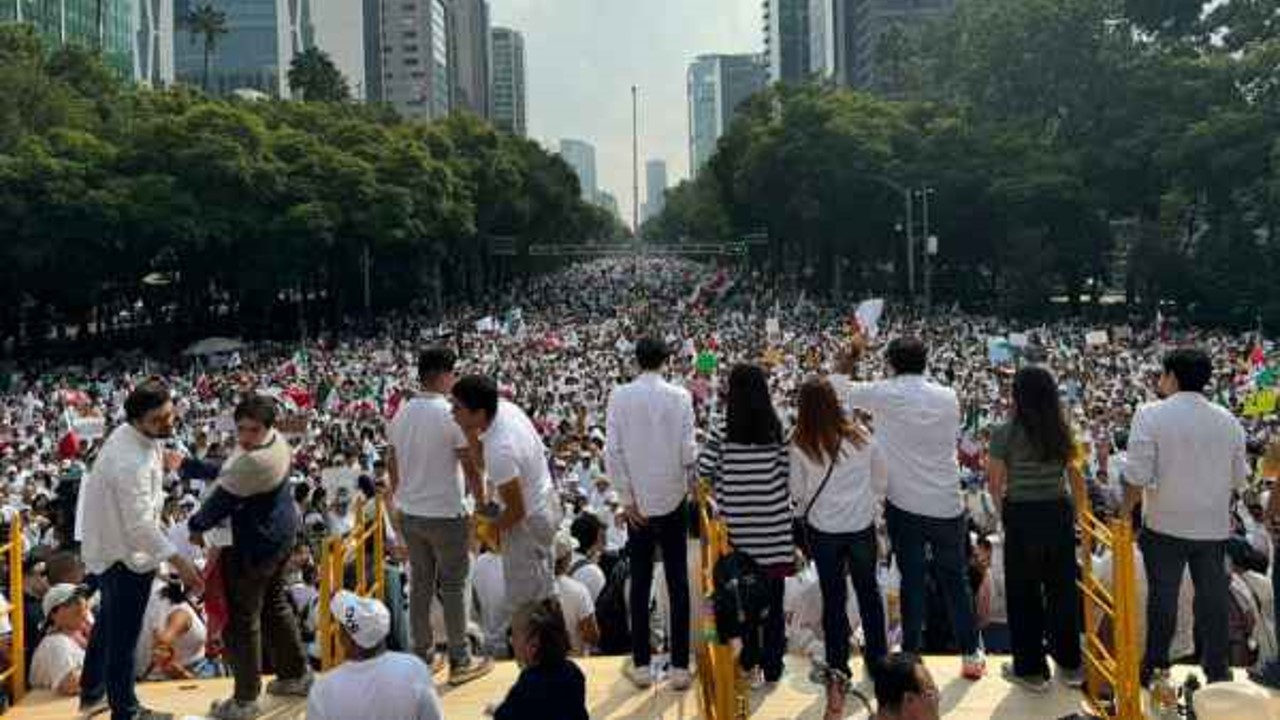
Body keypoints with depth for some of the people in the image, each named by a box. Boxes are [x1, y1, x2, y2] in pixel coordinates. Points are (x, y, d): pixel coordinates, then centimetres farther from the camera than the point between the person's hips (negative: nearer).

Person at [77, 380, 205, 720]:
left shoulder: (132, 436, -3)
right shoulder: (131, 461, -32)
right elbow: (140, 524, -34)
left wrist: (161, 465, -1)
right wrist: (178, 561, -36)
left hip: (107, 544, 10)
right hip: (124, 554, -10)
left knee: (108, 623, 26)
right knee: (123, 637, 4)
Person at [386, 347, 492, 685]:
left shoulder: (401, 413, 2)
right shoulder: (451, 414, -17)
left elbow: (393, 463, 10)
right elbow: (471, 466, -14)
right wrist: (482, 504, -2)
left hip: (410, 514, 6)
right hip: (446, 514, -6)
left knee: (420, 584, 15)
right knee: (453, 586, 5)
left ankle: (422, 657, 24)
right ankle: (460, 661, 13)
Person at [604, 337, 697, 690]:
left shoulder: (620, 396, -7)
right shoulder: (679, 396, -9)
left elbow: (612, 452, -10)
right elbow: (689, 453, -11)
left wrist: (628, 498, -4)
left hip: (638, 502, 1)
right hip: (673, 500, -1)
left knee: (640, 583, 11)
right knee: (678, 583, 8)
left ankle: (641, 664, 16)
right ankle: (679, 666, 11)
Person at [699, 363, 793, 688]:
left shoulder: (722, 431, -10)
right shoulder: (777, 428, -6)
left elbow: (703, 471, -7)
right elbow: (788, 470, -2)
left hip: (738, 525, -1)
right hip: (774, 524, 1)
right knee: (773, 599, 11)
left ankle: (749, 664, 20)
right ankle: (772, 666, 19)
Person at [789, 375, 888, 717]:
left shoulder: (800, 445, -13)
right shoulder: (859, 435, -7)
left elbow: (797, 492, -5)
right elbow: (882, 477, 4)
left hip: (823, 530, -1)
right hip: (862, 525, 2)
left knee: (833, 597, 11)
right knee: (868, 590, 19)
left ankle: (838, 670, 14)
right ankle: (877, 658, 30)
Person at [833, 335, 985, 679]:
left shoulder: (884, 395, -10)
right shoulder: (948, 397, -2)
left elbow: (838, 386, 4)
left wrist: (853, 353, 18)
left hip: (905, 506, -1)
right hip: (947, 505, 2)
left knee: (912, 580, 8)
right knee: (955, 580, 13)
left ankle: (911, 655, 15)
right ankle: (971, 654, 20)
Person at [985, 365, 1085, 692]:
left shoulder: (1005, 433, -12)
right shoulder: (1062, 432, 1)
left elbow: (995, 483, -10)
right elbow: (1077, 479, 6)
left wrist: (1004, 509, 7)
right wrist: (1077, 509, 19)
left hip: (1022, 516, -4)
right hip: (1060, 514, 4)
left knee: (1024, 592, 8)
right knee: (1063, 588, 16)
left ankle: (1031, 669, 17)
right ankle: (1070, 664, 28)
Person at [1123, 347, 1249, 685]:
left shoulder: (1151, 414, -13)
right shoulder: (1228, 420, 1)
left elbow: (1136, 476, -17)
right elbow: (1239, 478, 8)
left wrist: (1126, 512, -5)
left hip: (1165, 525, -3)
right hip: (1214, 526, 3)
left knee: (1162, 596, 8)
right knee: (1213, 597, 12)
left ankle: (1156, 667, 19)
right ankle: (1217, 672, 23)